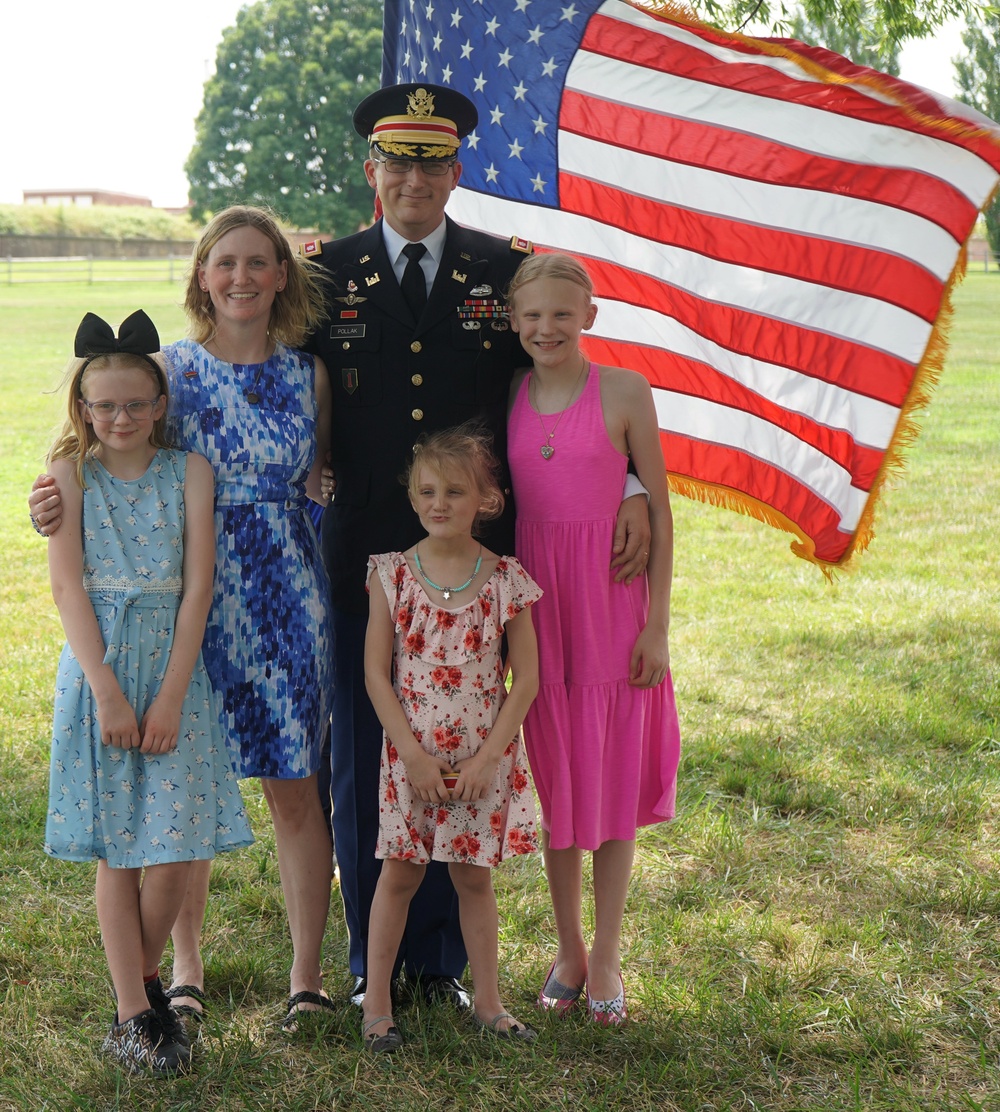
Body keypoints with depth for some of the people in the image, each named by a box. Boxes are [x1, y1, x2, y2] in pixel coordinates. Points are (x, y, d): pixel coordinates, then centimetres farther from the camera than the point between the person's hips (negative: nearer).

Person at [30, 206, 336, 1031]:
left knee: (293, 787, 4)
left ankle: (308, 972, 16)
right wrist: (61, 500, -19)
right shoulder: (169, 368, 0)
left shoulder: (308, 374, 4)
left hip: (285, 599, 0)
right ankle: (188, 963, 25)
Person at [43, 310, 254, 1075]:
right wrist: (107, 692, -12)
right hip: (98, 664, 0)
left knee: (174, 850, -3)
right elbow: (68, 584, -5)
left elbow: (197, 586, -3)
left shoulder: (189, 470, 1)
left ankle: (147, 975, 24)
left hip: (174, 665, 0)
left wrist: (171, 695, -10)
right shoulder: (71, 473, 0)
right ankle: (133, 1013, 14)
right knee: (116, 850, 4)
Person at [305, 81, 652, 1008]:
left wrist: (631, 490, -5)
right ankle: (372, 962, 22)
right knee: (362, 759, 6)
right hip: (362, 556, 0)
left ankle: (443, 959, 23)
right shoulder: (327, 274, 6)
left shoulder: (507, 271, 6)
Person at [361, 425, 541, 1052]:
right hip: (411, 754, 0)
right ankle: (377, 1001, 15)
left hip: (483, 758, 0)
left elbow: (526, 678, -3)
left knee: (474, 875, 10)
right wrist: (414, 754, -10)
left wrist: (486, 757, -9)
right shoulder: (393, 573, -4)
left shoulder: (506, 579, -4)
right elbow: (376, 673, -4)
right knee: (400, 873, 5)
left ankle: (487, 1000, 22)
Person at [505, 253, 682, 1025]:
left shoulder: (624, 393, -6)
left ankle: (606, 958, 18)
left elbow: (659, 510, -4)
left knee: (614, 780, 5)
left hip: (612, 601, -2)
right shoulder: (506, 396, 3)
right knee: (554, 779, 10)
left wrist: (657, 623, -6)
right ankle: (569, 948, 25)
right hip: (535, 605, 3)